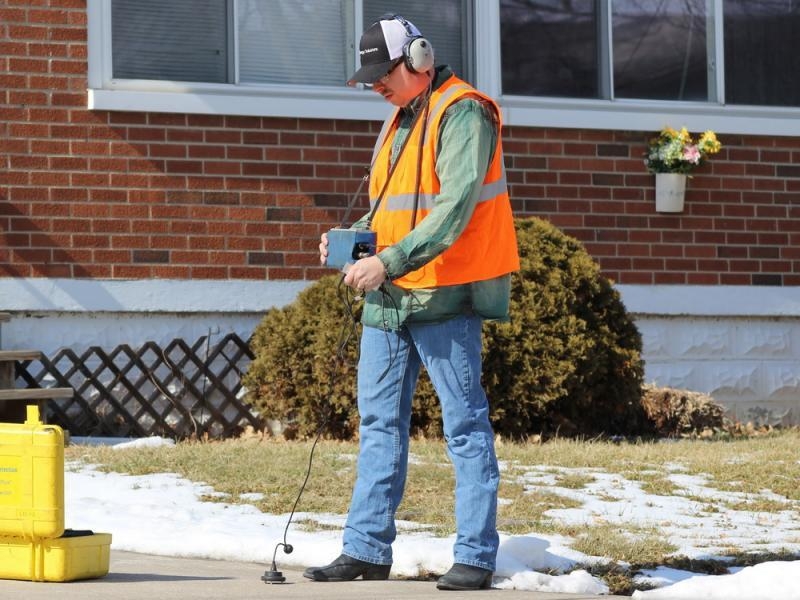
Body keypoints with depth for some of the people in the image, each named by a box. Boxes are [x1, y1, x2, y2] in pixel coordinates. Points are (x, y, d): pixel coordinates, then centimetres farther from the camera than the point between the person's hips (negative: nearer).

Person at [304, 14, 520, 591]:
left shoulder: (462, 114, -12)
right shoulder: (398, 122, 17)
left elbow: (454, 210, -21)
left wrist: (389, 262, -26)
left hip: (443, 296, -9)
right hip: (388, 296, 9)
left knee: (465, 425, -3)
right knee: (380, 424, 9)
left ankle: (476, 556, 0)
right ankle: (367, 549, 13)